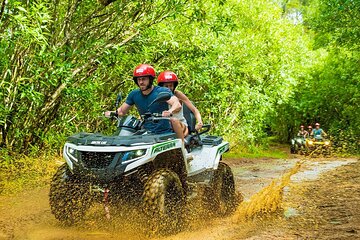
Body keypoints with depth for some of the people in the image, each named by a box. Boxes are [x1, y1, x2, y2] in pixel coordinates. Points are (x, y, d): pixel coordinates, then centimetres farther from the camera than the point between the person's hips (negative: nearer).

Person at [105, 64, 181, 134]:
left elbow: (177, 105, -19)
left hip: (164, 133, -3)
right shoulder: (134, 94, 9)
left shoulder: (162, 91, -5)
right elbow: (122, 111, 18)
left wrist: (169, 111, -41)